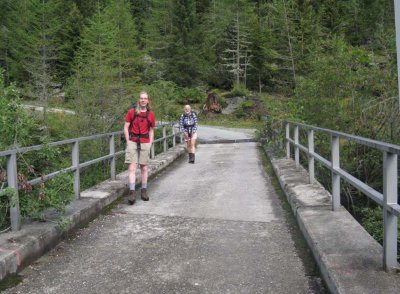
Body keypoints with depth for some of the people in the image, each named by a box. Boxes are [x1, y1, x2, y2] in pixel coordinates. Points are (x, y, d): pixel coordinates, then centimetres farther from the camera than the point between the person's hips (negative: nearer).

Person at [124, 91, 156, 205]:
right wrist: (128, 141, -5)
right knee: (132, 167, -9)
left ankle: (144, 190, 18)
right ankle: (132, 191, -12)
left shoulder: (151, 114, 6)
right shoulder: (132, 112, 1)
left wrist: (150, 143, 4)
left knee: (144, 167, 8)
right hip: (132, 142, -2)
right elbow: (126, 127, 2)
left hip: (145, 143, 2)